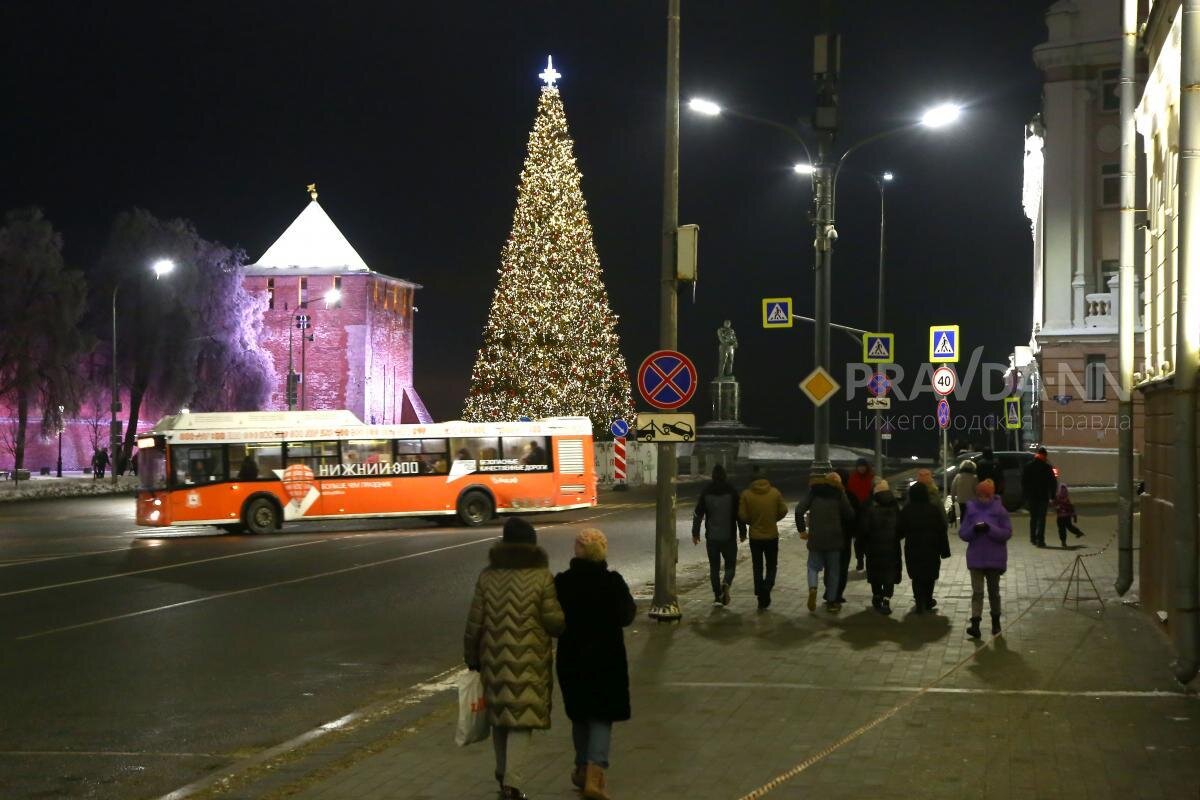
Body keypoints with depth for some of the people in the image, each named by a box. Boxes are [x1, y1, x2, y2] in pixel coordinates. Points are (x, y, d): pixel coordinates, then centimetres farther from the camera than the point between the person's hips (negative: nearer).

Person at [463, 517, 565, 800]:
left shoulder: (488, 575, 1)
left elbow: (475, 622, 2)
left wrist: (472, 657, 12)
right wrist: (565, 628, 14)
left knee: (499, 713, 19)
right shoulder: (541, 576, -7)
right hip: (529, 659, -3)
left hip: (495, 657, 3)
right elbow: (554, 620, -9)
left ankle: (503, 773, 34)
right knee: (521, 717, -1)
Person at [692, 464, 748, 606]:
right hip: (729, 537, -1)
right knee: (730, 565, 9)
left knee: (714, 567, 10)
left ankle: (717, 597, 7)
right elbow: (739, 514, -3)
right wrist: (742, 532, 8)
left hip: (711, 537, 1)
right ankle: (726, 584, -20)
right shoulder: (732, 492, -4)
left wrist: (695, 533, 9)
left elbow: (698, 514, 1)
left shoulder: (705, 493, -1)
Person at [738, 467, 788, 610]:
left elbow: (742, 515, -10)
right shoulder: (775, 493, -8)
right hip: (772, 535, 0)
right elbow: (783, 511, -2)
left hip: (755, 537, 0)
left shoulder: (746, 494, -10)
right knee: (771, 566, 13)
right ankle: (766, 588, -12)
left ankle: (761, 598, 10)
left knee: (757, 568, 12)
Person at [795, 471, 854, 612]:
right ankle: (831, 601, 13)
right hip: (834, 538, -1)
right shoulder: (839, 494, -1)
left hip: (815, 537, 1)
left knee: (814, 566, 13)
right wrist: (844, 529, 14)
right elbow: (850, 515, -6)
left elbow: (799, 510, -4)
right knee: (833, 570, 10)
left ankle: (812, 588, -16)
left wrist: (802, 530, 2)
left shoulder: (814, 492, 5)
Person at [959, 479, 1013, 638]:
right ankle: (975, 624, -14)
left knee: (994, 591, 14)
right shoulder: (971, 510, 0)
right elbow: (962, 534, 0)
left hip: (995, 559, 0)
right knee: (977, 592, -7)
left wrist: (990, 529, -23)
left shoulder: (1000, 510, -5)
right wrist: (974, 529, -20)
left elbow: (1007, 533, -9)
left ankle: (996, 622, 30)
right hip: (976, 559, 1)